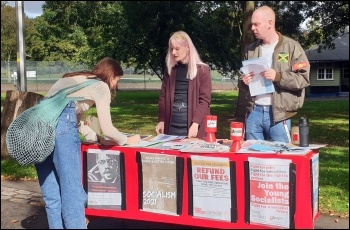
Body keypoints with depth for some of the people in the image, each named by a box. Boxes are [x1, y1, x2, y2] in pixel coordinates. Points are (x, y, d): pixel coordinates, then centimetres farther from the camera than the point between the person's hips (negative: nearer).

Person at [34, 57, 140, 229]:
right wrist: (127, 140, 23)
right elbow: (107, 129, 5)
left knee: (51, 195, 11)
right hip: (60, 123, -7)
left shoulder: (73, 78, 33)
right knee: (72, 191, 0)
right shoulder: (101, 86, 12)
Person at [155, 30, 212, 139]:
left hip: (191, 126, -3)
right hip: (171, 125, 4)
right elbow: (163, 97, 11)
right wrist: (161, 120, 1)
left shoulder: (202, 70, -2)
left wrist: (195, 123, -16)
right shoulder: (170, 70, 11)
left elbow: (205, 100, -7)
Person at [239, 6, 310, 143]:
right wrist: (244, 81, 1)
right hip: (254, 111, 5)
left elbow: (304, 78, -8)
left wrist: (278, 77, -21)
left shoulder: (291, 47, -3)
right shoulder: (251, 49, 13)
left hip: (278, 114, -4)